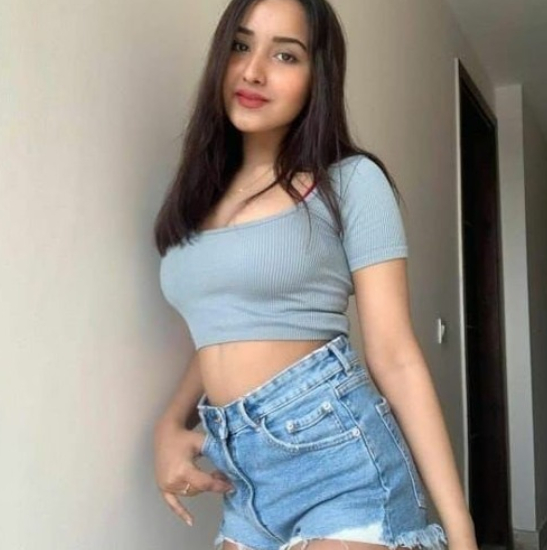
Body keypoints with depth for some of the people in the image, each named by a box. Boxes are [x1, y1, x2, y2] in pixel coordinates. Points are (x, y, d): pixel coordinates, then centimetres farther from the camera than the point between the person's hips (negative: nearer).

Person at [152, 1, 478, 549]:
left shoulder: (349, 180, -6)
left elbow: (395, 358, -8)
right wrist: (169, 425, 2)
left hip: (339, 455, -5)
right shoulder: (199, 195, 11)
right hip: (242, 477, 6)